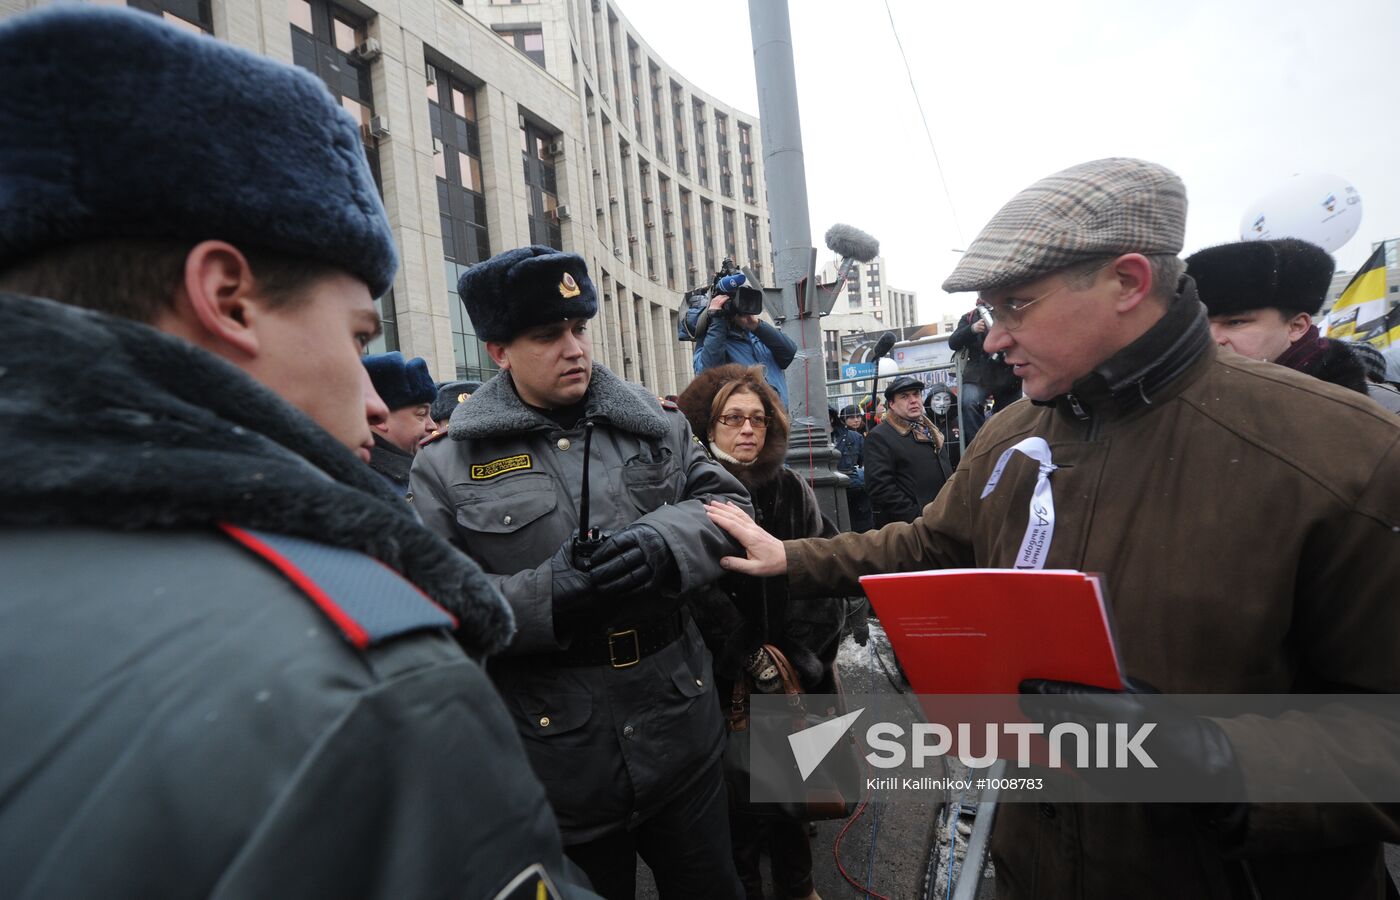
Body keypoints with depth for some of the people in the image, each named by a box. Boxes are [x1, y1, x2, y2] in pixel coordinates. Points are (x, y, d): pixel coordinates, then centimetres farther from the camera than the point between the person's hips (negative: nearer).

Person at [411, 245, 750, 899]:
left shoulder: (654, 424, 3)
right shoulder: (447, 465, -6)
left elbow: (726, 502, 1)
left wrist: (665, 543, -19)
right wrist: (545, 598, -24)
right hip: (559, 765, -2)